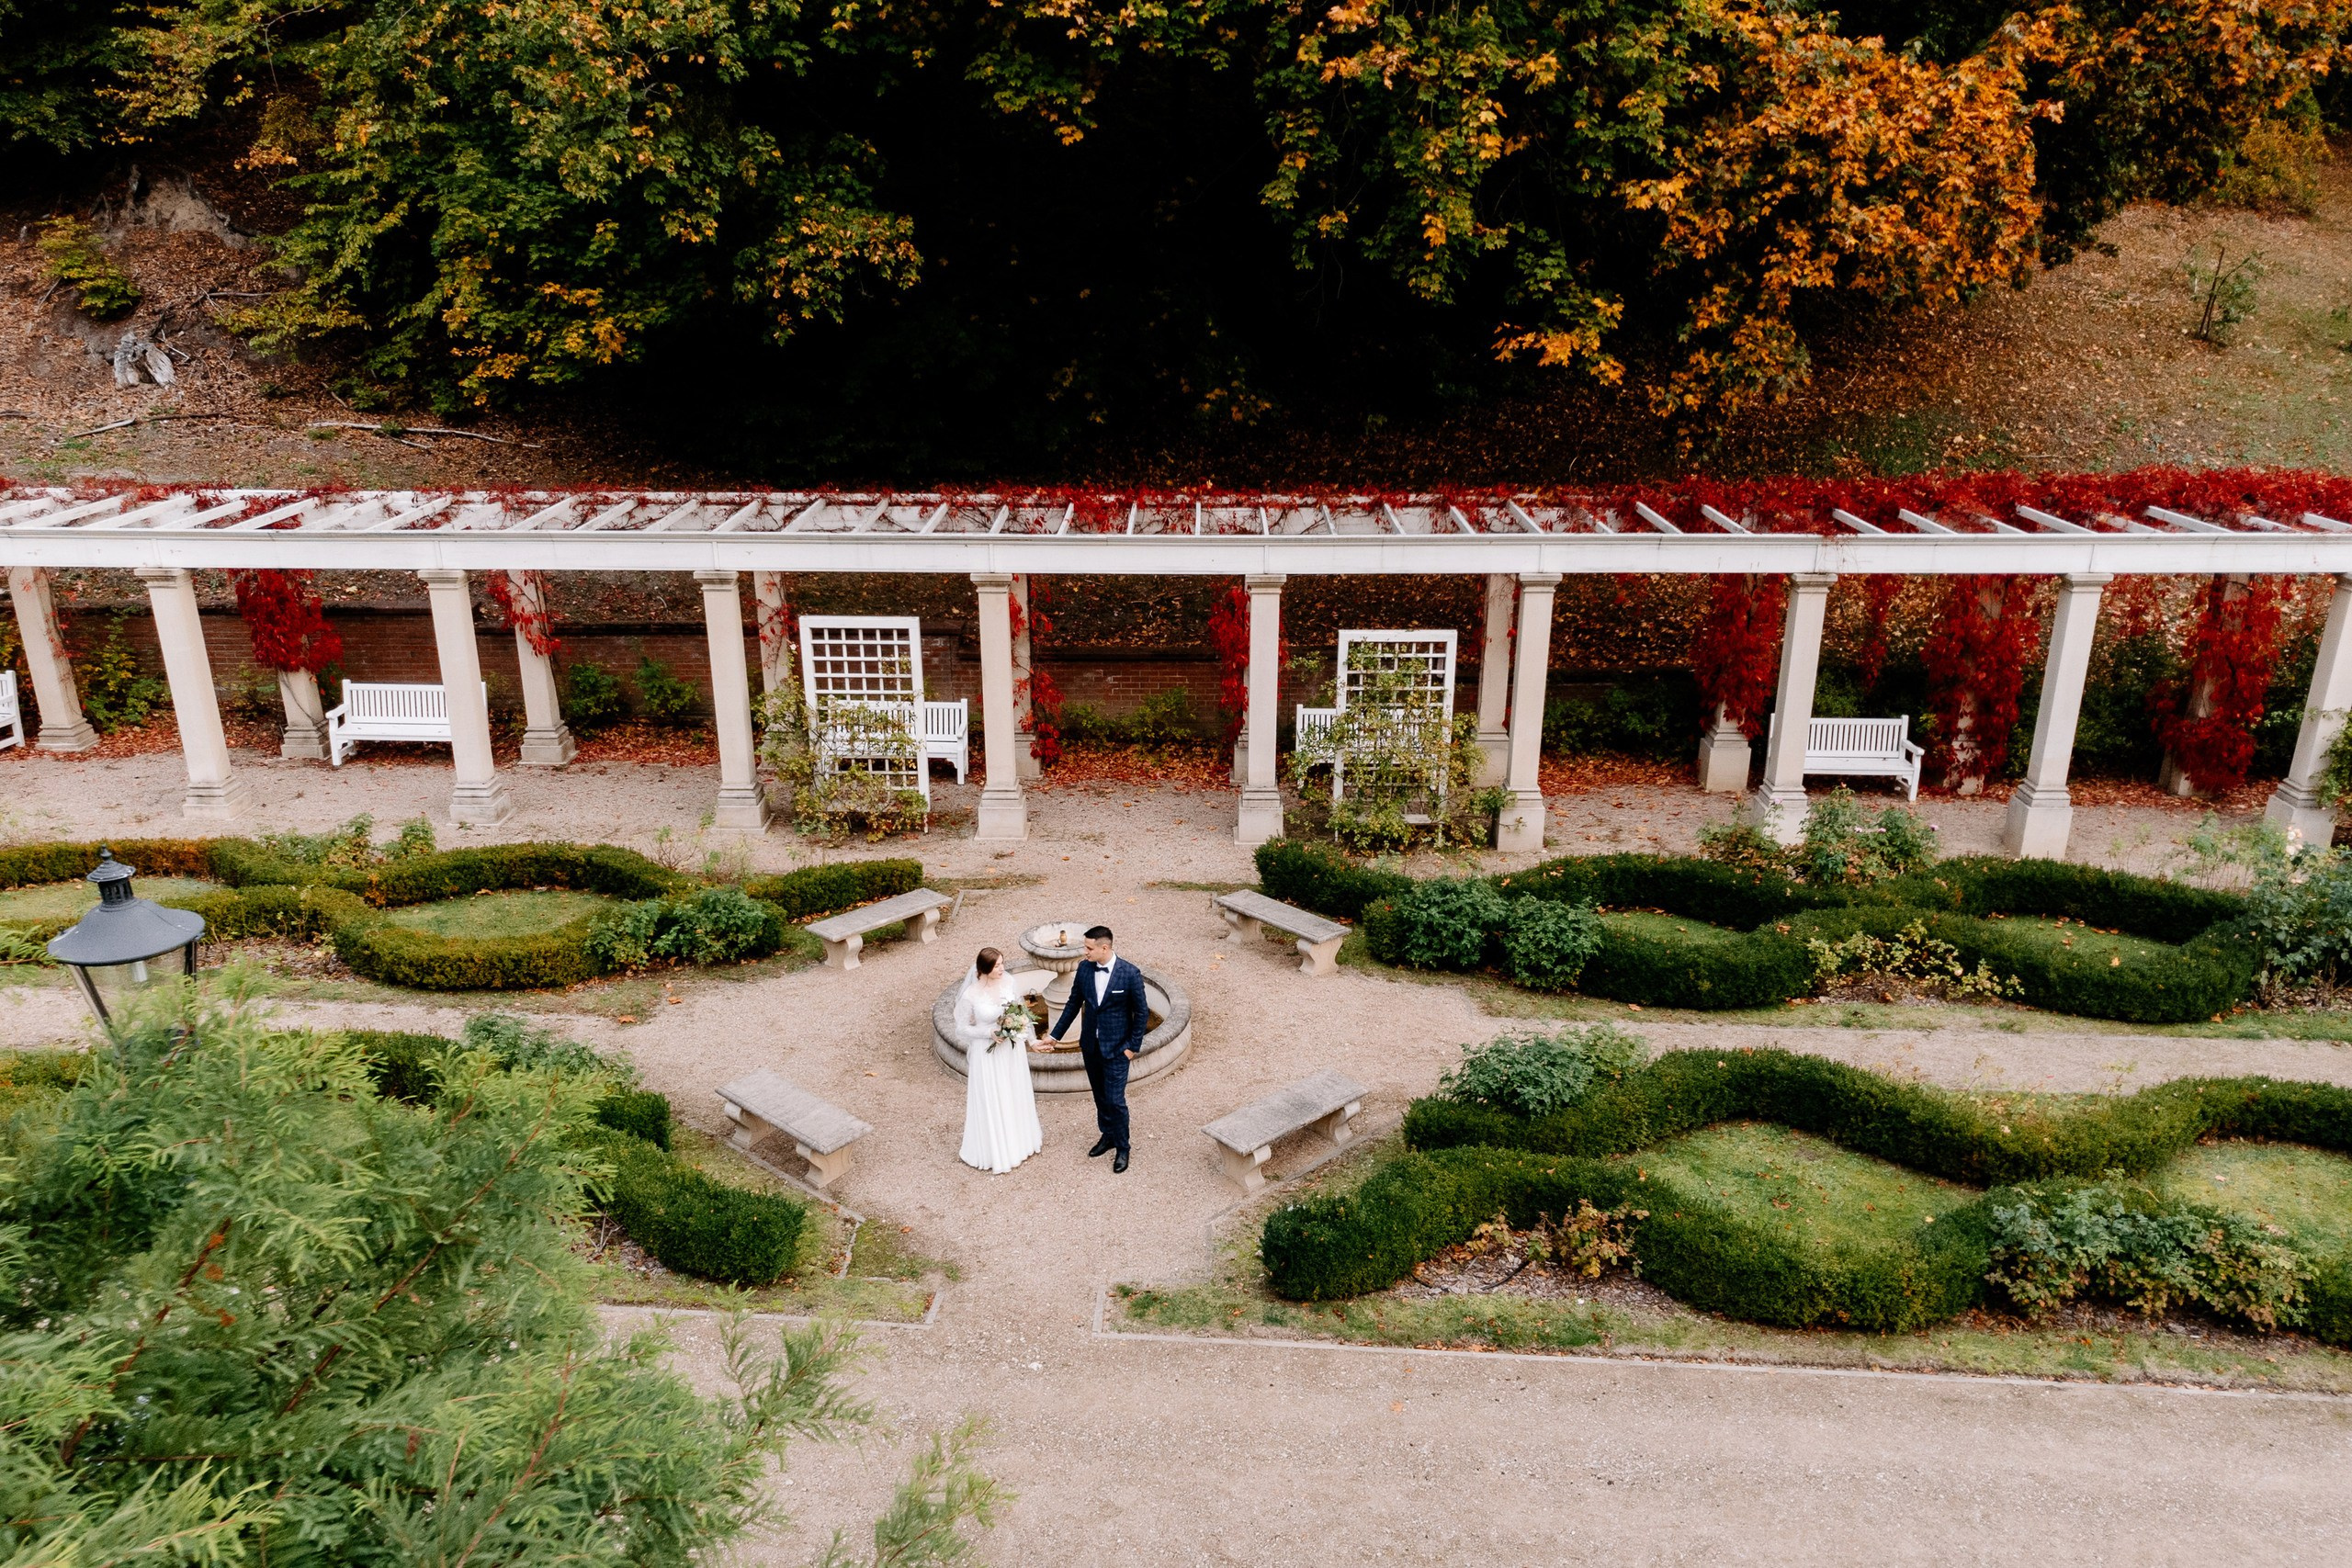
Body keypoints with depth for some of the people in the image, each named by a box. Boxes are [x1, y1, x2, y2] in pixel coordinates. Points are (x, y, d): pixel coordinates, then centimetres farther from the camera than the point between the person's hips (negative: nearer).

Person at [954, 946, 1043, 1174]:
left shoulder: (1008, 981, -10)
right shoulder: (971, 995, -23)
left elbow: (1021, 1008, 7)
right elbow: (963, 1028, -13)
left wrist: (1020, 1022, -13)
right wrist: (989, 1033, -24)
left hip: (1013, 1048, 5)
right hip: (988, 1053, -5)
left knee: (1016, 1095, 22)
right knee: (991, 1101, 8)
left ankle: (1020, 1139, 45)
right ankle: (996, 1151, 28)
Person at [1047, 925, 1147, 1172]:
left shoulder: (1130, 974, -19)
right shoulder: (1084, 968, -6)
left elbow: (1142, 1012, -9)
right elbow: (1074, 1003, 6)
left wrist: (1133, 1046, -9)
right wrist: (1056, 1034, 8)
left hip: (1116, 1048, -5)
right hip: (1090, 1045, 5)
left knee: (1115, 1099, -2)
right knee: (1100, 1096, 18)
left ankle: (1122, 1148, 17)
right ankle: (1107, 1136, 38)